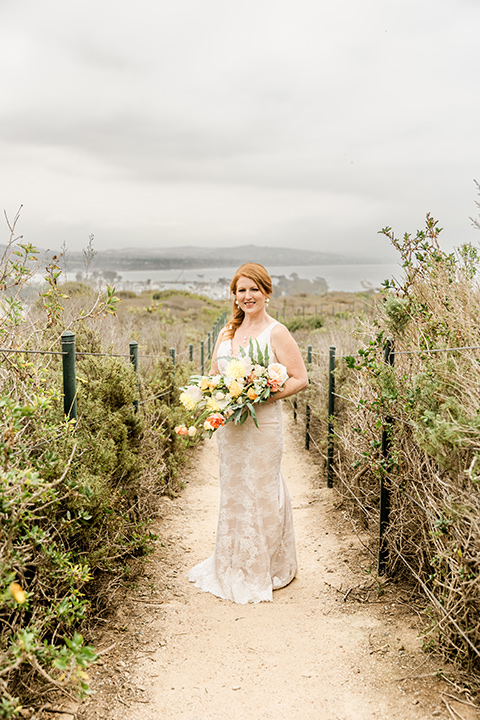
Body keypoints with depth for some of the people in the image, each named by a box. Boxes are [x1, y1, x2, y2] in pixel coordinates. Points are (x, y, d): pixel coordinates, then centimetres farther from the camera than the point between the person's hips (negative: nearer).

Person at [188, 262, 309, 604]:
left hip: (262, 425, -6)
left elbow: (300, 378, -9)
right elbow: (214, 374, 17)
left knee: (261, 493, 3)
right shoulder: (228, 332, 11)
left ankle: (263, 571, 20)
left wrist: (264, 396, -20)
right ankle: (233, 566, 30)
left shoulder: (276, 333, -7)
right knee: (232, 492, 14)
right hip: (229, 423, 6)